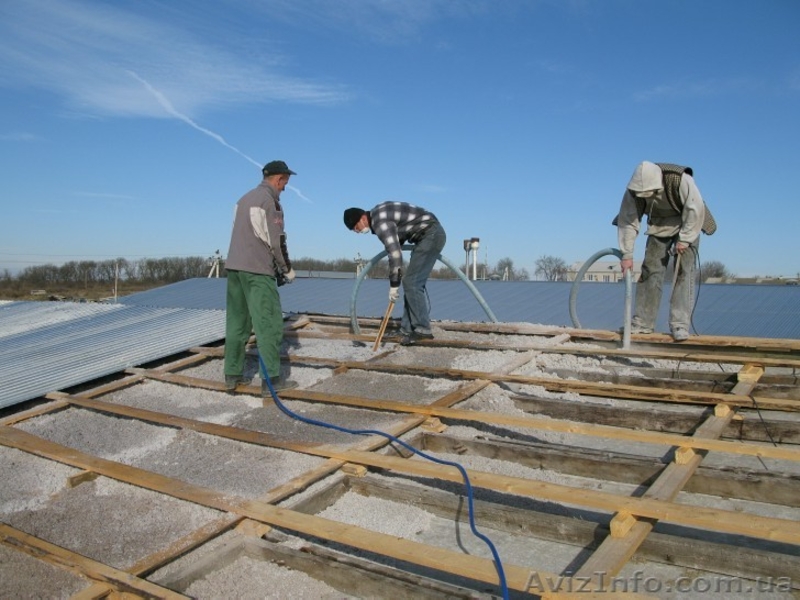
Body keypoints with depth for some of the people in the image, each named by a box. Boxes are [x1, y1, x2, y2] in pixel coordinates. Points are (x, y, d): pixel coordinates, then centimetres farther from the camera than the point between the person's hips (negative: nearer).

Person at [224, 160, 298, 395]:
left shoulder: (245, 198, 18)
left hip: (234, 266, 9)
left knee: (237, 321, 12)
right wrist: (287, 269, 1)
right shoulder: (270, 201, -9)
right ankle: (271, 380, -5)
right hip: (257, 271, -9)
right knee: (269, 323, -6)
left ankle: (232, 374, 17)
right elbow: (276, 241, -12)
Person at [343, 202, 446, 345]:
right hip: (430, 234, 10)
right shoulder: (377, 214, 12)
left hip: (431, 234, -10)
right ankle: (408, 328, 10)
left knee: (411, 282, -12)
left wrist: (394, 285, -15)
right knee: (413, 283, 8)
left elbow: (394, 252, -21)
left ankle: (422, 329, -9)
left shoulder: (380, 221, -18)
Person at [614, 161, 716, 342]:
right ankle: (643, 322, 3)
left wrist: (684, 239, -25)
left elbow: (695, 209, -28)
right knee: (650, 270, -3)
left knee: (684, 272, -14)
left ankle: (680, 325, -16)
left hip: (686, 225, -3)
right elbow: (627, 220, -20)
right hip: (659, 225, 3)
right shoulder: (635, 188, -24)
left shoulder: (681, 180, -35)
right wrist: (627, 254, -20)